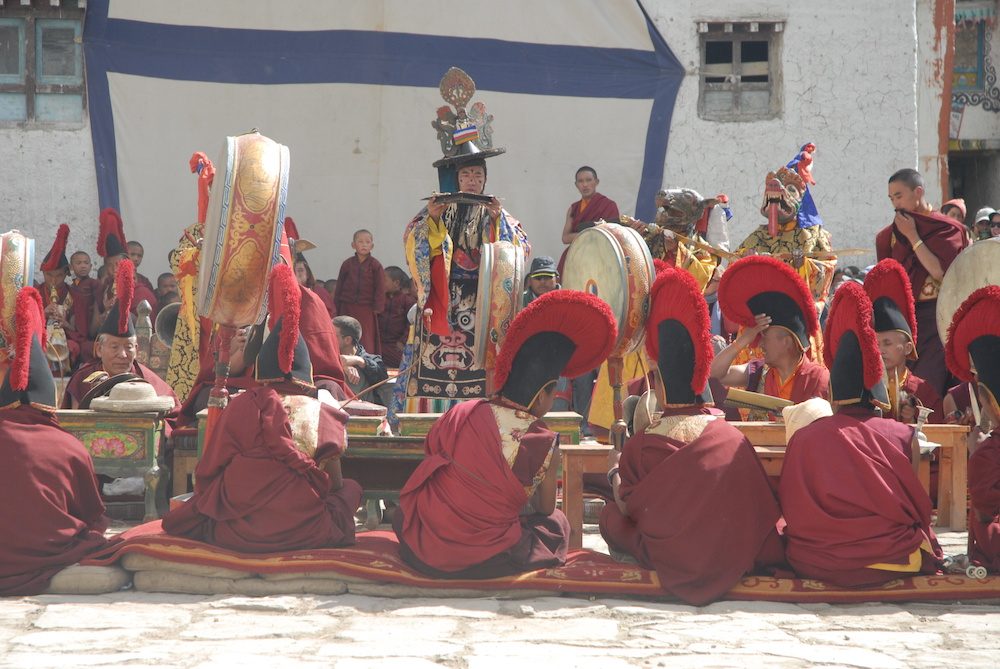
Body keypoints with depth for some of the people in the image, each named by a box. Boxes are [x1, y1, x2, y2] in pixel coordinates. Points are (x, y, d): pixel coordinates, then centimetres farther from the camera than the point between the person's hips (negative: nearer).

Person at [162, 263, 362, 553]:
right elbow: (334, 483, 2)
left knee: (178, 517, 26)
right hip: (305, 533, 1)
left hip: (236, 531, -1)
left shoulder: (242, 406, -1)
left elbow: (206, 474, 2)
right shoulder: (322, 412, 0)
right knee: (352, 488, 25)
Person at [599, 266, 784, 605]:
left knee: (610, 514, 17)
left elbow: (628, 508, -1)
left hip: (674, 560, -5)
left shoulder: (643, 445, -11)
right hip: (738, 553, 5)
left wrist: (614, 471, 18)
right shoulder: (733, 438, -1)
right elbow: (760, 509, 8)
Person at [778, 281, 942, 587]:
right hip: (890, 560, -2)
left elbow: (790, 510, 4)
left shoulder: (804, 438, -5)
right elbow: (918, 506, 3)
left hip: (815, 562, 2)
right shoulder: (902, 436, -5)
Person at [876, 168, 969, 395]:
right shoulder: (890, 234, 10)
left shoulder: (948, 229, 0)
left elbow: (939, 271, -13)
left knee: (929, 385, -11)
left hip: (934, 319, -3)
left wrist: (913, 237, -9)